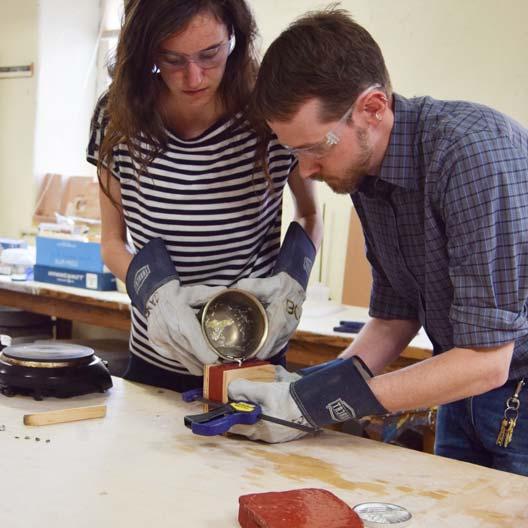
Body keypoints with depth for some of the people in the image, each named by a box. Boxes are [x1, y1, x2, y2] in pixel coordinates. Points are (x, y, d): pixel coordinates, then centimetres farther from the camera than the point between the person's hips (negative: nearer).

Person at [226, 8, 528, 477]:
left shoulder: (473, 149, -28)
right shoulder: (361, 167, -3)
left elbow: (485, 359, -29)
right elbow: (396, 316, 4)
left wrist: (318, 401, -28)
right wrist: (311, 389, -12)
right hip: (466, 389, 7)